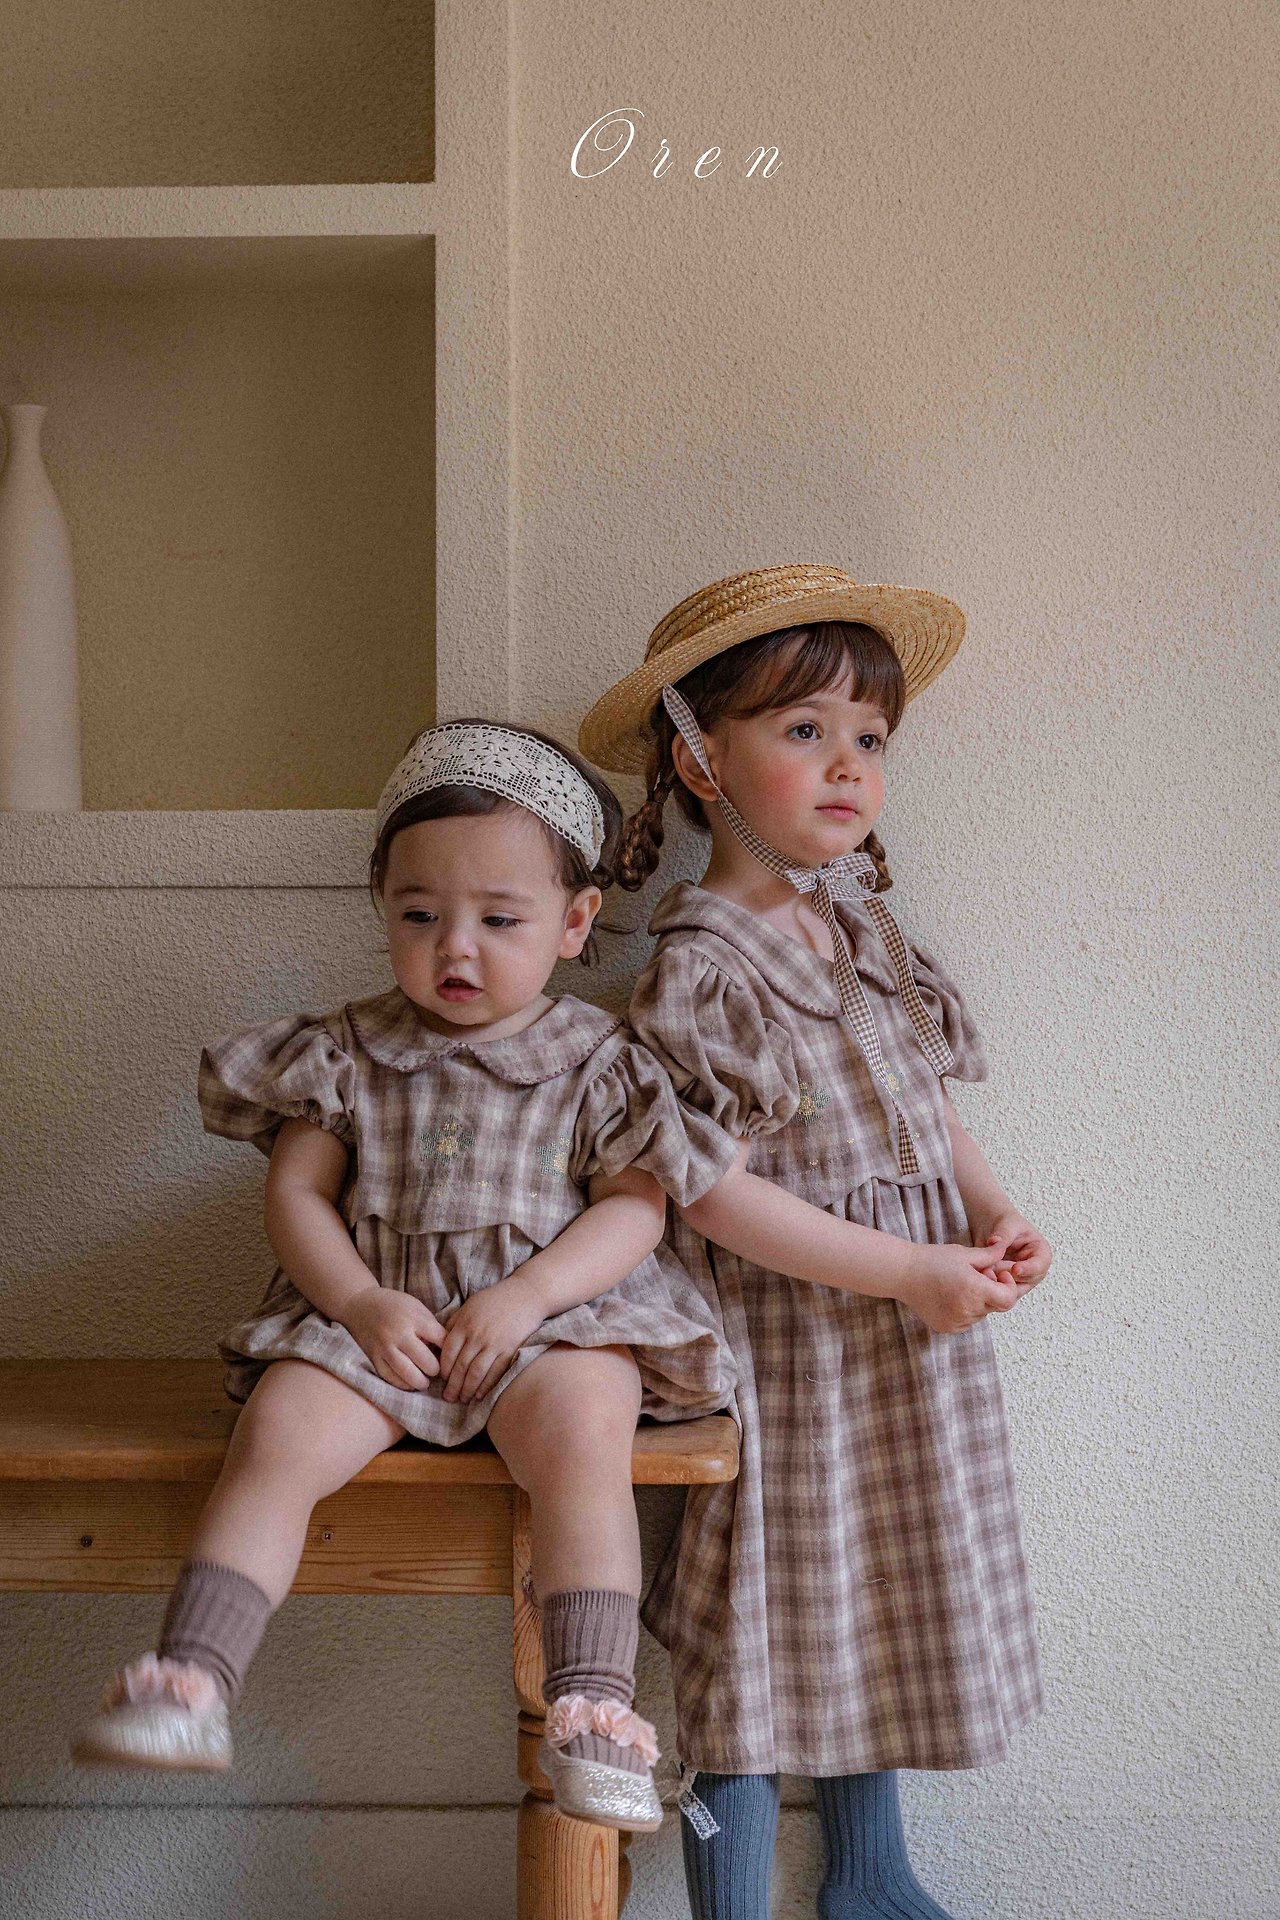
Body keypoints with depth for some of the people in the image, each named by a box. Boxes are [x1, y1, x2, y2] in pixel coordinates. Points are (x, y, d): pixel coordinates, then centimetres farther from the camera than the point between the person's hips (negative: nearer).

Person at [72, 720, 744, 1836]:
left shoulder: (597, 1061, 4)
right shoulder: (351, 1052, 8)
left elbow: (635, 1209, -2)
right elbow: (296, 1191, 6)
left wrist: (523, 1297, -17)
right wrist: (360, 1301, -12)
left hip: (551, 1312, -1)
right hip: (372, 1316, 2)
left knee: (583, 1440, -31)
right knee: (277, 1439, -24)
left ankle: (593, 1708, -30)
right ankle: (193, 1683, -24)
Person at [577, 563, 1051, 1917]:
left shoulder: (864, 929, 8)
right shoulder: (696, 969, -17)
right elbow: (713, 1196, -20)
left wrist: (990, 1213, -1)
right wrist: (904, 1273, -20)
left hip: (907, 1348, 8)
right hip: (789, 1343, -8)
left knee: (877, 1616, 20)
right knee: (767, 1640, 3)